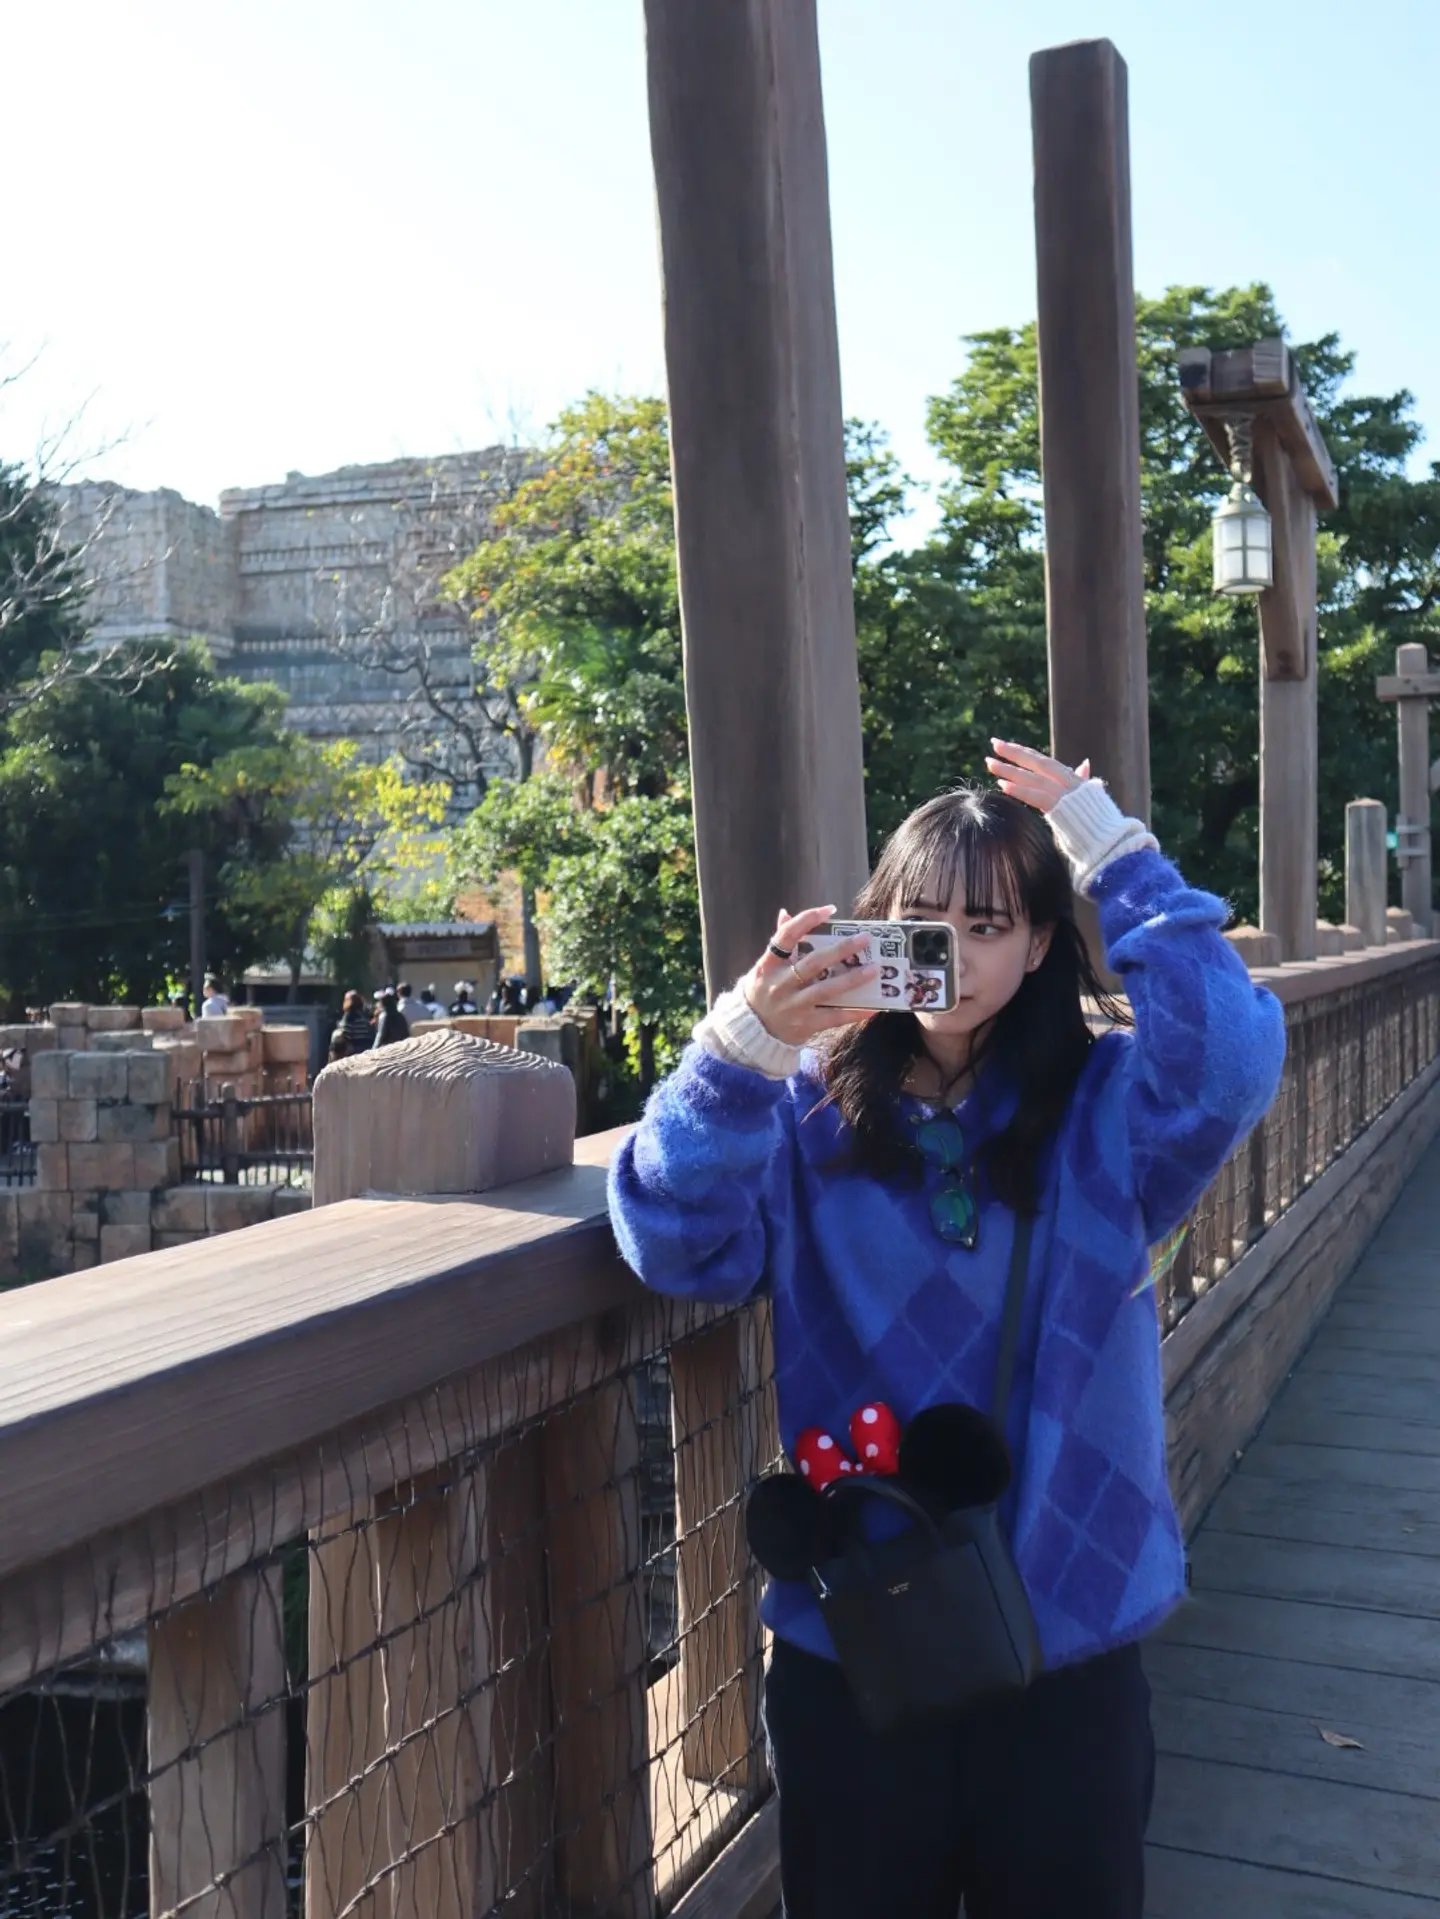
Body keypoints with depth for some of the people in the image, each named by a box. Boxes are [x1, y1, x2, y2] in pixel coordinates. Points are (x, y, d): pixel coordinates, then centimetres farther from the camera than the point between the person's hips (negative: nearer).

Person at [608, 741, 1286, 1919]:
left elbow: (1232, 1068, -22)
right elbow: (679, 1246, -21)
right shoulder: (808, 1113, -5)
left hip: (1068, 1645, 1)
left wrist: (1113, 850, -20)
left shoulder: (1104, 1111, -2)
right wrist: (743, 1045, -37)